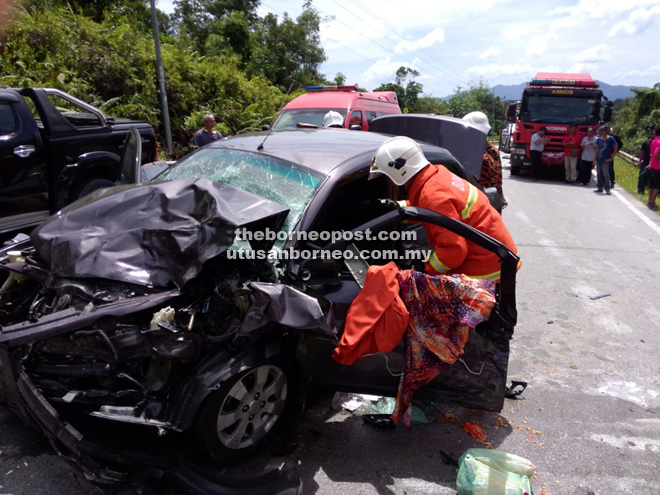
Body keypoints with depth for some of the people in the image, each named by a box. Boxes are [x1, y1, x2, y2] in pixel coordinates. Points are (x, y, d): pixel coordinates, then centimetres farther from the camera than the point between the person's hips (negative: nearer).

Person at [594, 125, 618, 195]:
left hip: (605, 161, -6)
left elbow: (616, 148, -6)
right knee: (599, 174, 11)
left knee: (606, 175, -4)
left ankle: (607, 189, 2)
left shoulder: (611, 139, -8)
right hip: (598, 160, 6)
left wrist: (611, 157, -9)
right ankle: (600, 188, 22)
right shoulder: (599, 139, 6)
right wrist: (595, 158, 10)